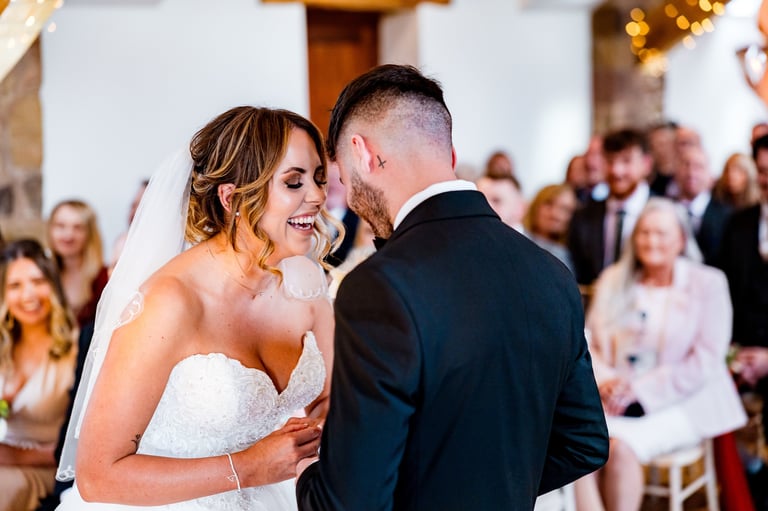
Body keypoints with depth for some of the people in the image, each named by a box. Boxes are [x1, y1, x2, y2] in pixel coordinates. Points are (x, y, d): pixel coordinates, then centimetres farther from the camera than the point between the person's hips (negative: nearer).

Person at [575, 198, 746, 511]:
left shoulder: (708, 283, 1)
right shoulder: (613, 280, 12)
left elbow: (706, 361, -6)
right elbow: (591, 342, 12)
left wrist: (639, 391, -13)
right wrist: (605, 380, -10)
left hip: (679, 405, -3)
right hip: (613, 399, 3)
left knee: (621, 445, -31)